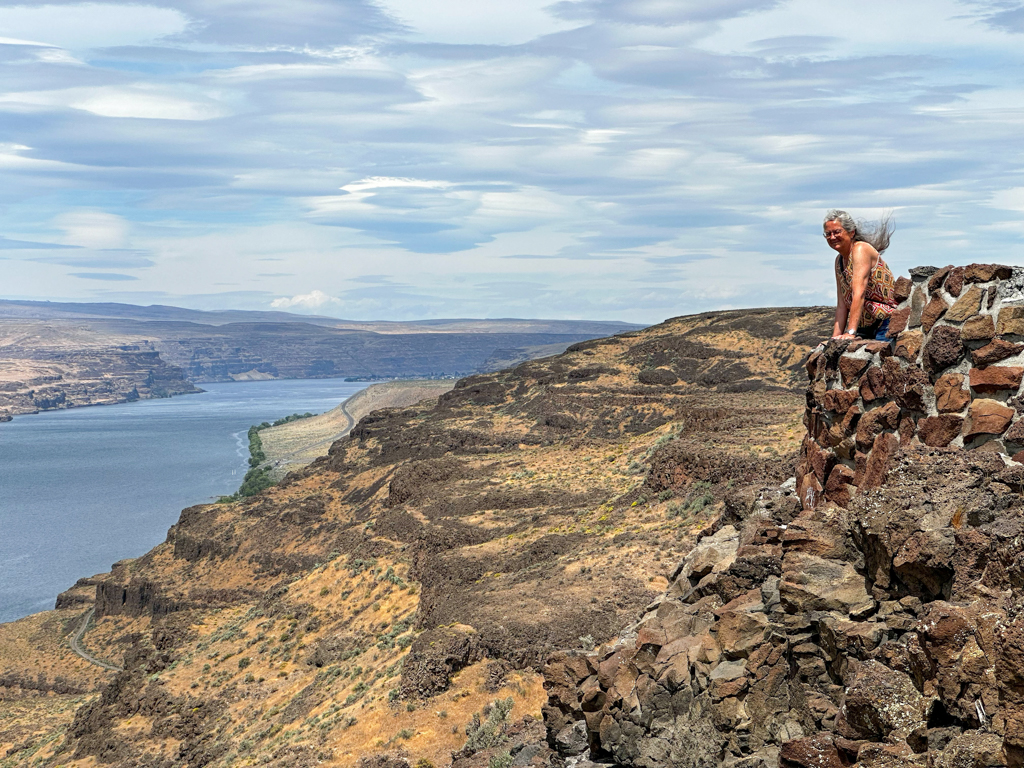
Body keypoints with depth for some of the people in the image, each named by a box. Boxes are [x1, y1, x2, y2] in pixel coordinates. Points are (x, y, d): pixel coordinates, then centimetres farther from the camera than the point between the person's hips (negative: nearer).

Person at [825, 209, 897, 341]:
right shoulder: (839, 260, 13)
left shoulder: (861, 249, -12)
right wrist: (836, 338, 1)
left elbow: (859, 294, -24)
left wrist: (850, 333, -32)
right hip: (865, 329, 7)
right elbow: (842, 305, 10)